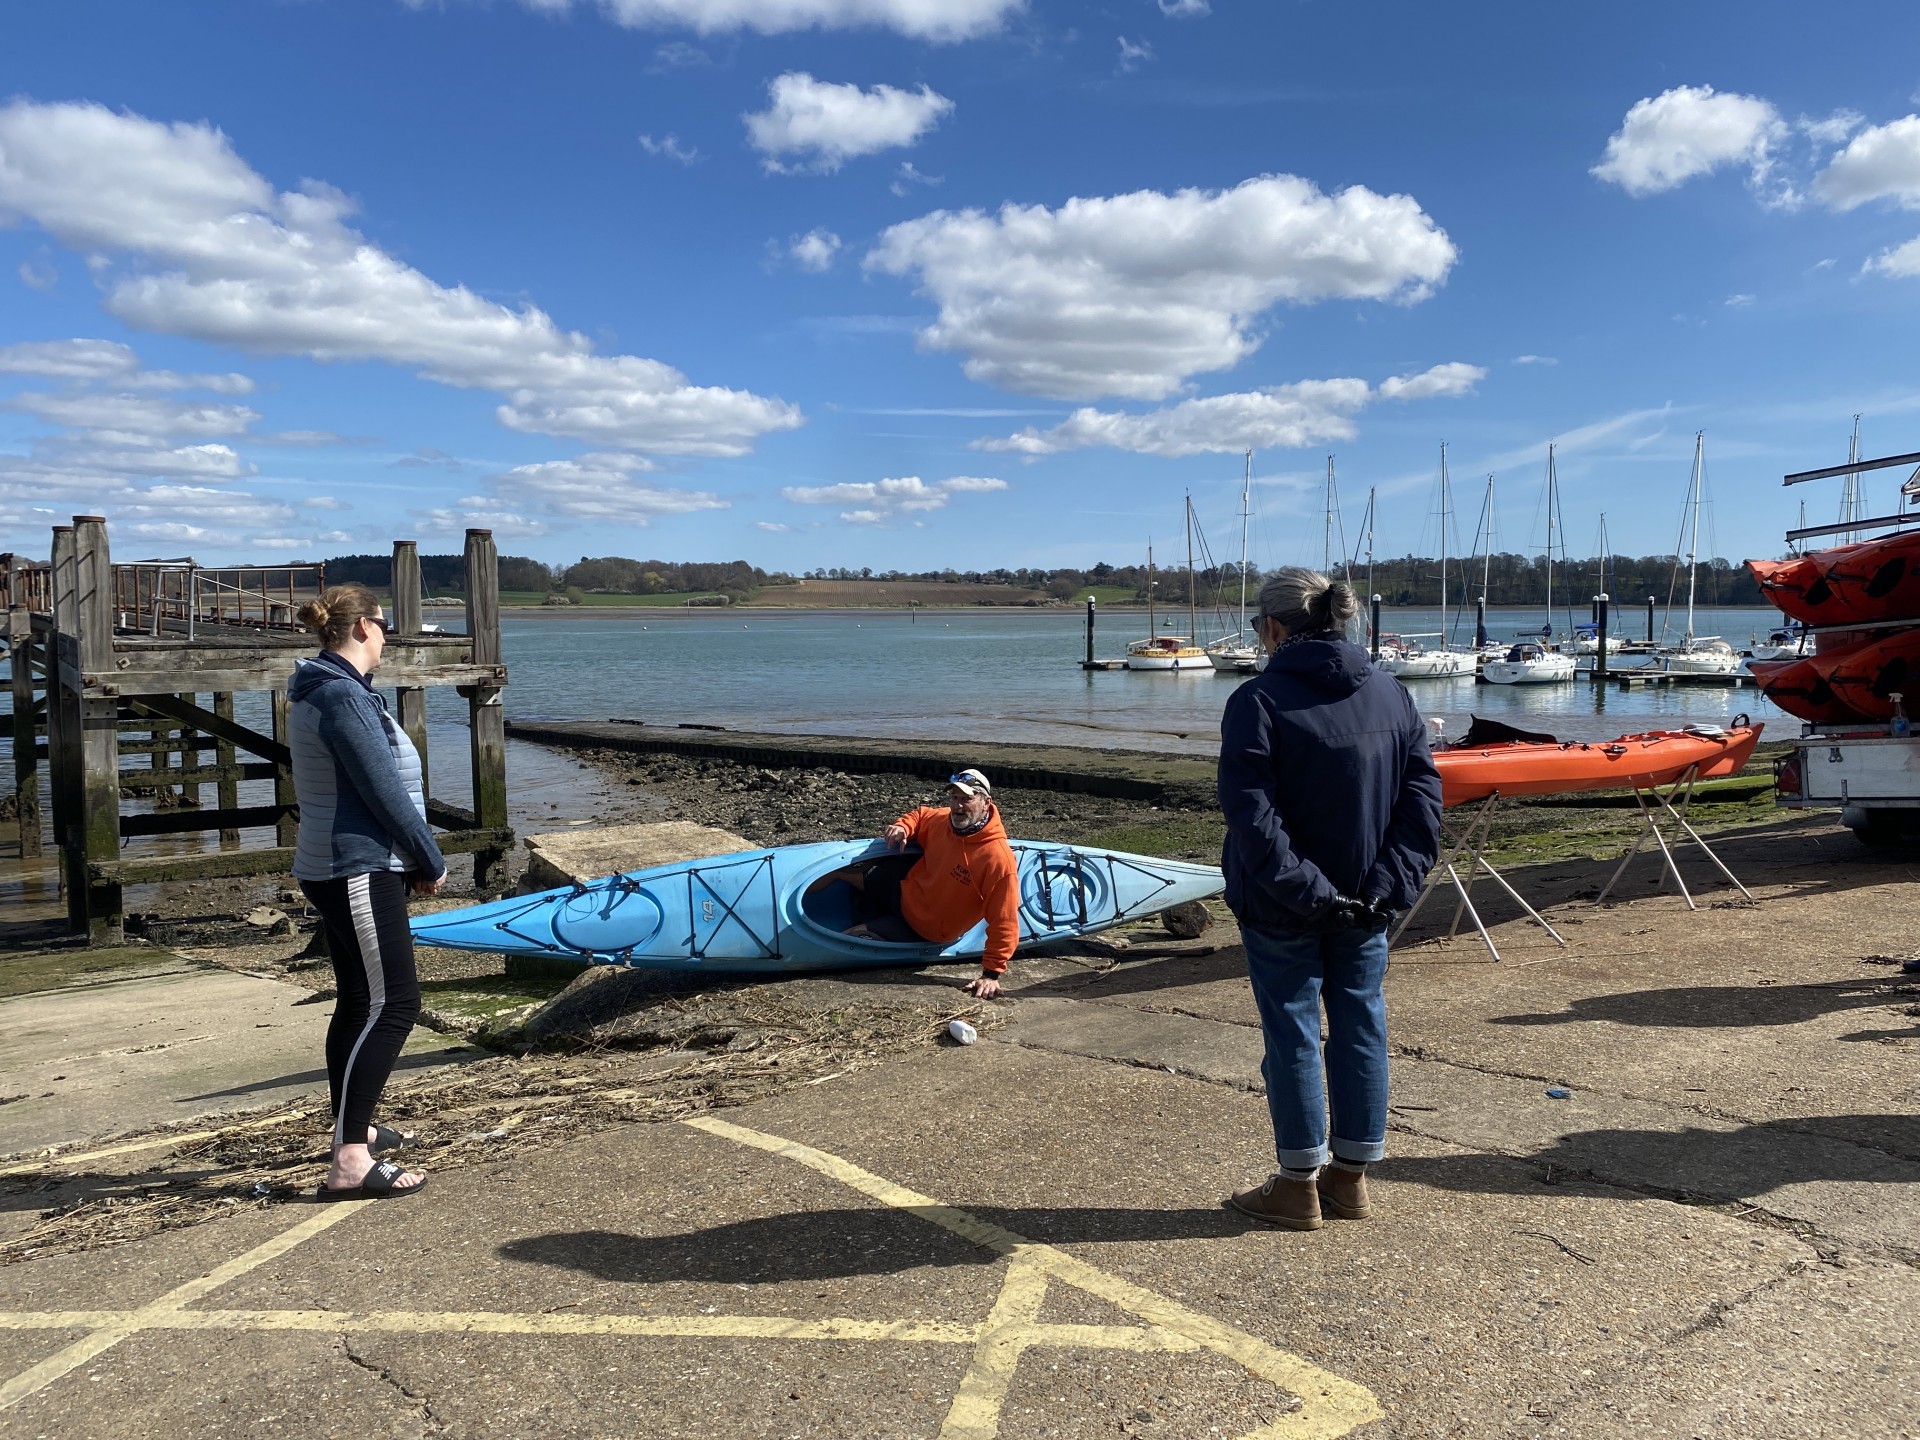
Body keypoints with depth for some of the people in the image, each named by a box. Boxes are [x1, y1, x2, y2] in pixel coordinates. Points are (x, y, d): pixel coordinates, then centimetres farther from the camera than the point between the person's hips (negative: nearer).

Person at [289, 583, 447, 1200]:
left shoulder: (325, 690, 15)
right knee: (391, 1004, -10)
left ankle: (353, 1129, 32)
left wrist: (414, 859, 11)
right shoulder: (342, 696, -17)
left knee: (359, 1003, 19)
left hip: (341, 868, 11)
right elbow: (384, 792, -19)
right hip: (359, 872, -11)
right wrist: (431, 862, -8)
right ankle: (349, 1161, -10)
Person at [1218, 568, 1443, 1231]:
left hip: (1282, 906, -5)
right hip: (1365, 903, 5)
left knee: (1294, 1036, 7)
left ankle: (1299, 1186, 18)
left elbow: (1252, 815, -22)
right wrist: (1392, 882, -6)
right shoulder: (1391, 692, 3)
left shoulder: (1259, 700, -15)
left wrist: (1303, 888, -19)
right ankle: (1351, 1177, 26)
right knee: (1361, 1028, 14)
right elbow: (1423, 795, -1)